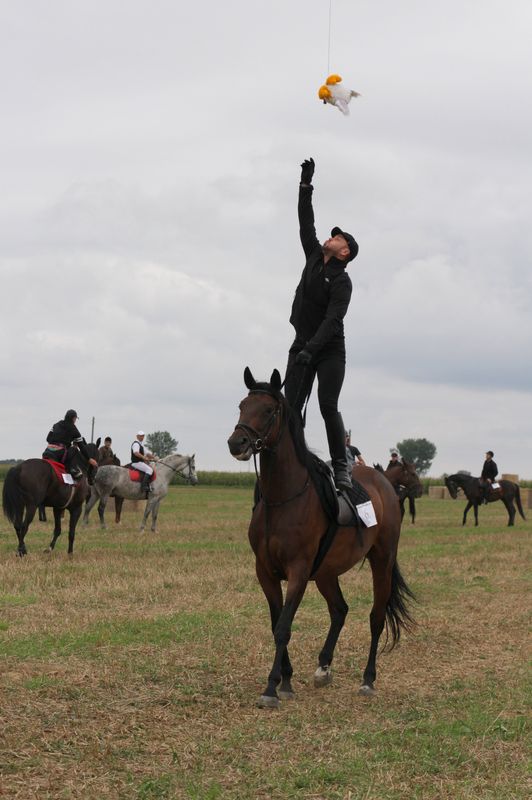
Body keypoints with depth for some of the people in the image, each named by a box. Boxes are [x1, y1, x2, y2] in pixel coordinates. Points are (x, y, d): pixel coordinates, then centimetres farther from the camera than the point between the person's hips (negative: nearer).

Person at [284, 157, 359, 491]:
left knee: (328, 407, -14)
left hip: (329, 351, -6)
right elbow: (306, 223, 16)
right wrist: (306, 185, 14)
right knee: (291, 409, -3)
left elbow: (333, 319, -21)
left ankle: (342, 467, -10)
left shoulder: (342, 282, -10)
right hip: (302, 347, 7)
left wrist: (311, 349, -33)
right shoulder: (314, 257, 10)